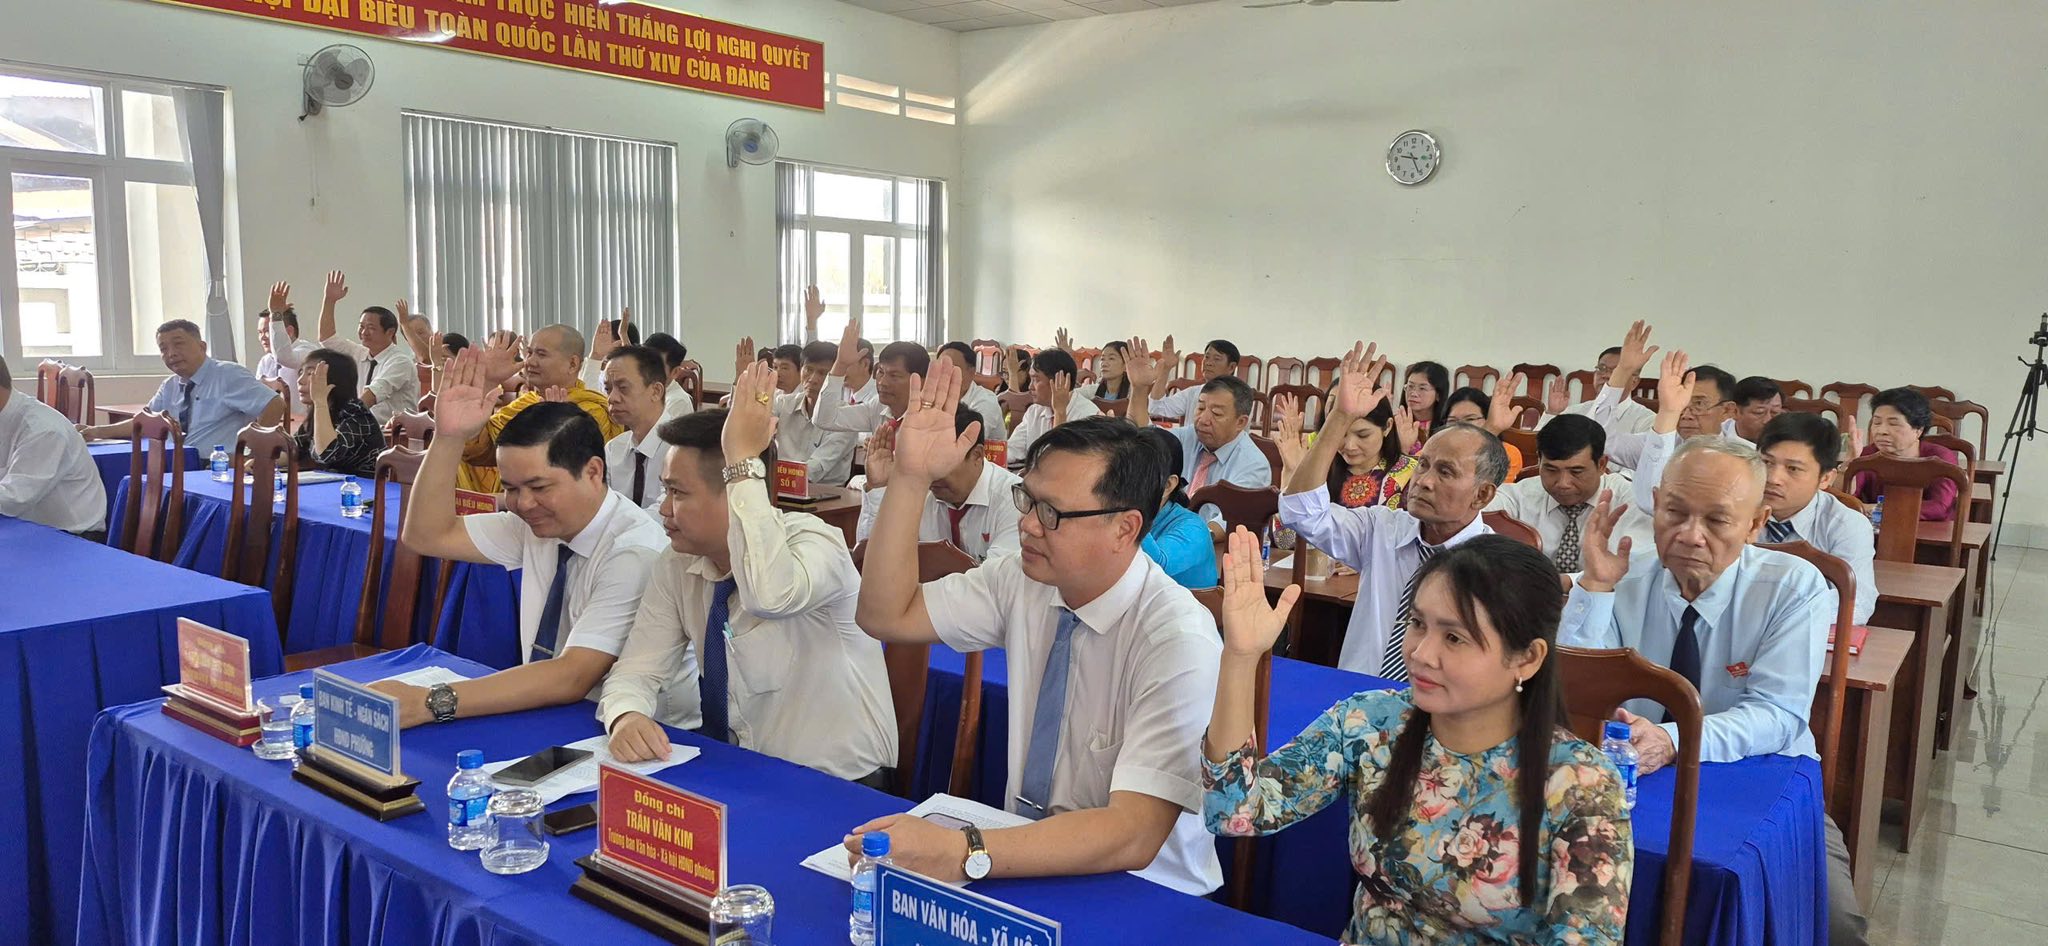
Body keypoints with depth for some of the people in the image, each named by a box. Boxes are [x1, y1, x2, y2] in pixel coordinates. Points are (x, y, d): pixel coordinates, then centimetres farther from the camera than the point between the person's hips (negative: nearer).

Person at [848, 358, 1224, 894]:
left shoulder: (1179, 641, -22)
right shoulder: (1021, 581, -4)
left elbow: (1133, 835, -29)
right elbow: (887, 616, -2)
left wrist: (964, 854, -40)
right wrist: (911, 478, -13)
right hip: (1027, 865, 6)